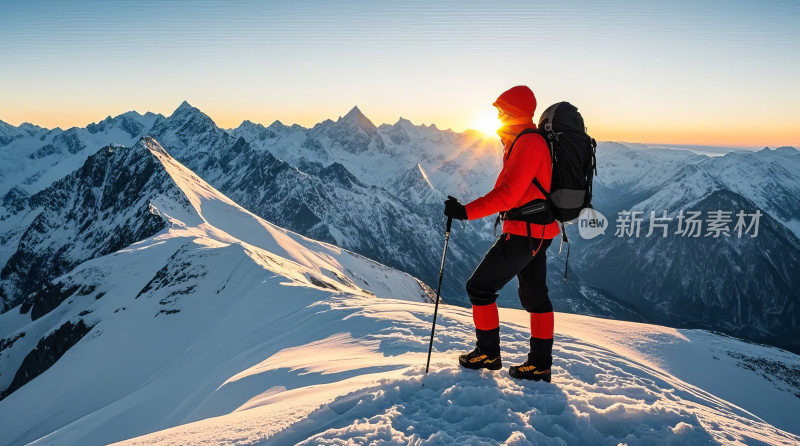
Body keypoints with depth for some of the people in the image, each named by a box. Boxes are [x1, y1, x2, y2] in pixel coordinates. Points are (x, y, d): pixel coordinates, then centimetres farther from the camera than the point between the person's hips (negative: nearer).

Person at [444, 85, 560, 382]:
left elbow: (508, 194, -26)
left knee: (480, 286, -1)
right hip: (539, 232, 11)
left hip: (525, 232, -11)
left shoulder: (528, 144, -19)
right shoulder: (530, 141, 14)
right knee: (534, 295, 16)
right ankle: (540, 364, 24)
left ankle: (488, 352, 11)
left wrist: (466, 211, -26)